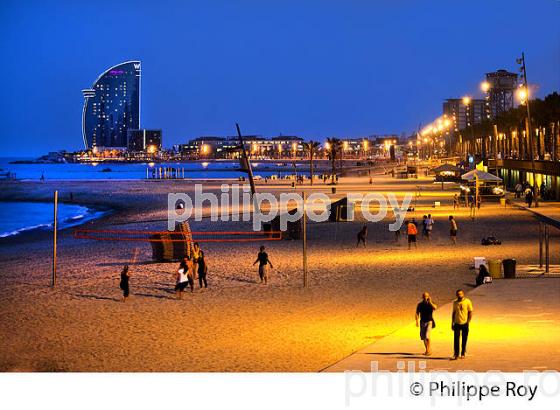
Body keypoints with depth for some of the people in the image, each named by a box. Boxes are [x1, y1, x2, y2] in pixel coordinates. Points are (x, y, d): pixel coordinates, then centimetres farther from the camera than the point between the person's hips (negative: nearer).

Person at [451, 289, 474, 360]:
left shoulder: (467, 301, -4)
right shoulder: (455, 302, 6)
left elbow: (470, 312, -2)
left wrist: (468, 322, -9)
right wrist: (452, 323, 11)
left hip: (465, 324, -2)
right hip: (457, 323, 2)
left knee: (464, 340, 6)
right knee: (456, 339, -4)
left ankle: (463, 354, 17)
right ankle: (456, 354, -1)